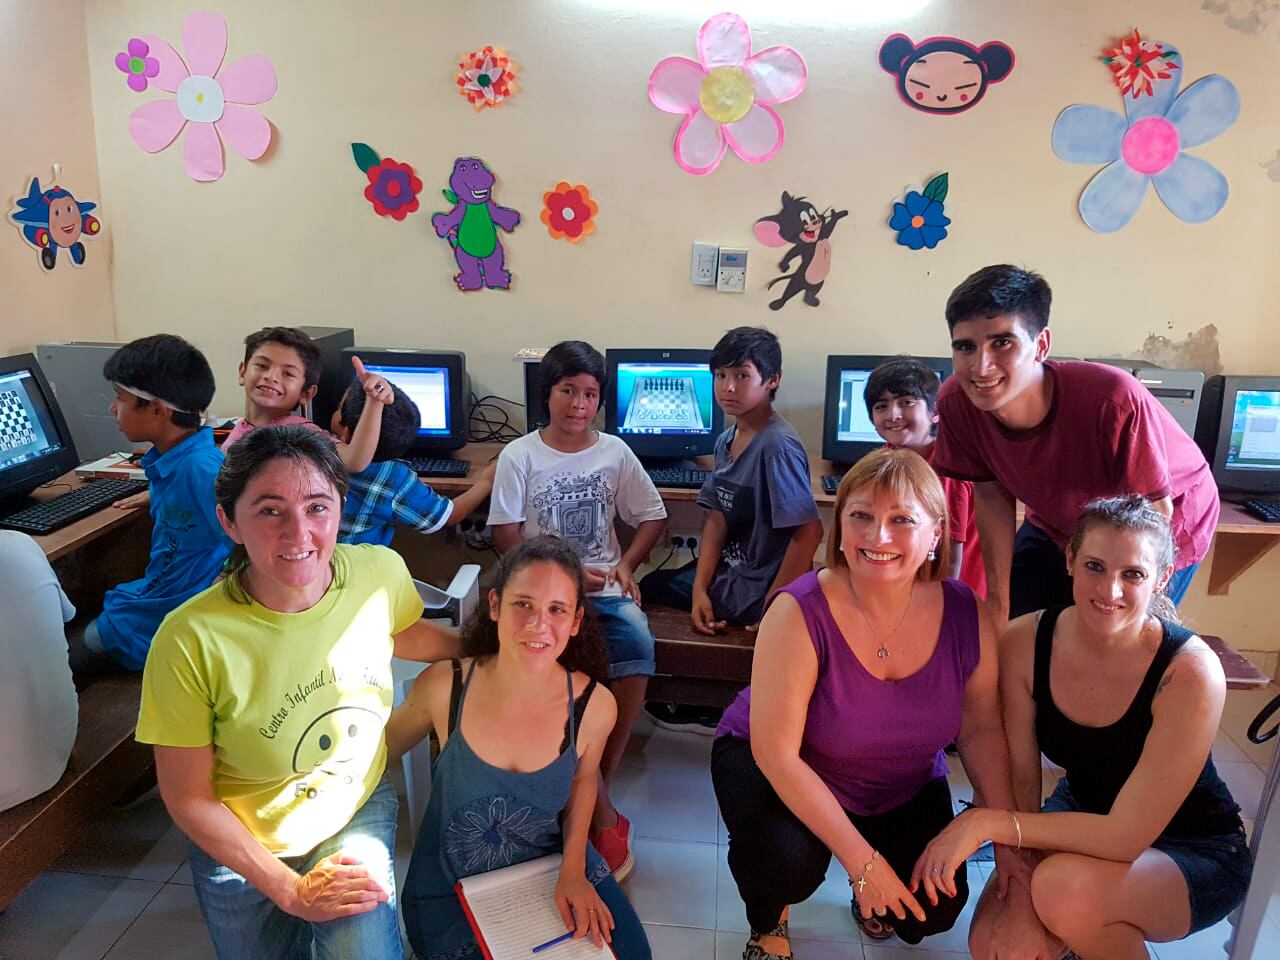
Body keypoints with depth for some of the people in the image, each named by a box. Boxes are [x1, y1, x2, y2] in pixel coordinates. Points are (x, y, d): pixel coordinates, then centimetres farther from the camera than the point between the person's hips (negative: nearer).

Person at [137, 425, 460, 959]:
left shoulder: (380, 571, -21)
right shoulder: (192, 639, -29)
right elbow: (188, 798, -16)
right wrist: (291, 889, -16)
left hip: (359, 810, 2)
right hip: (242, 846, -1)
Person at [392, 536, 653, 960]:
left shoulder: (595, 706, -19)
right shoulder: (441, 688, -22)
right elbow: (381, 750, -1)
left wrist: (573, 867, -8)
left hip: (548, 866, 2)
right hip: (451, 881, -1)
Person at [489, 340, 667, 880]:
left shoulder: (614, 452, 8)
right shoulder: (519, 456, 2)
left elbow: (653, 518, 14)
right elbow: (506, 536, -2)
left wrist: (625, 565, -4)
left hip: (605, 589, 3)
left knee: (639, 648, -28)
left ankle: (593, 796, -10)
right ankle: (603, 813, -17)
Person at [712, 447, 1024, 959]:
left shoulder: (965, 614, -17)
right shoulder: (799, 612, -31)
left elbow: (981, 728, -5)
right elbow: (777, 754, -29)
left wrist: (1009, 838, -15)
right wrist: (862, 861, -28)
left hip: (903, 789, 4)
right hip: (778, 770, -4)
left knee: (933, 911, -11)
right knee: (785, 860, -31)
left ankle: (875, 902, 27)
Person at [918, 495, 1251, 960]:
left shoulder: (1191, 673, -30)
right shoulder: (1025, 641, -19)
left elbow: (1128, 835, -29)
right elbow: (1020, 778, -12)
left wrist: (987, 822, -33)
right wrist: (1019, 897, -22)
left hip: (1196, 854, -3)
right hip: (1083, 817, 4)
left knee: (1064, 888, -33)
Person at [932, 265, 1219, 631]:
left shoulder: (1114, 399, -40)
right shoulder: (956, 403, -27)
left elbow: (1153, 512, -25)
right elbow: (992, 495, -11)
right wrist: (998, 599, -11)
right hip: (1056, 525, 3)